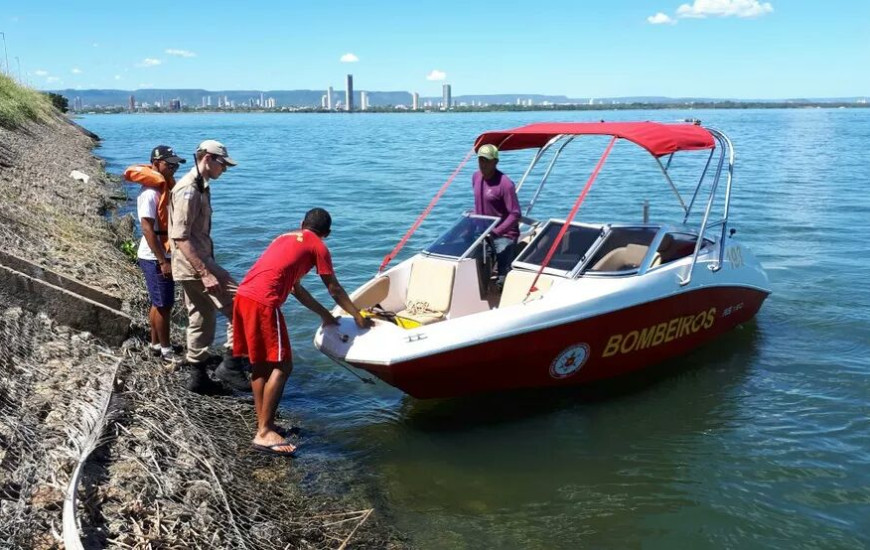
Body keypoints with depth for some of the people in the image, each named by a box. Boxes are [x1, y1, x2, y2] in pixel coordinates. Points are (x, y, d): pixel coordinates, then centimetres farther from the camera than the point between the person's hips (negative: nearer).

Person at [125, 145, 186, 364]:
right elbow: (147, 229, -21)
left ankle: (156, 344, 29)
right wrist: (163, 261, -22)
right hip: (154, 258, -9)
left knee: (159, 303, 17)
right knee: (164, 305, -1)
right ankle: (165, 349, 10)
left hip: (163, 255, 9)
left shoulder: (166, 189, 9)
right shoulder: (150, 193, -18)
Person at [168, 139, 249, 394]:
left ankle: (198, 376, 24)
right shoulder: (188, 189, -16)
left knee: (202, 320, 15)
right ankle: (230, 365, -8)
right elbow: (180, 237, -23)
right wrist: (205, 273, -29)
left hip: (198, 263, 10)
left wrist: (206, 267, 25)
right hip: (193, 265, -10)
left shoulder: (200, 187, 15)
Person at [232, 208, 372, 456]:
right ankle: (264, 433, -3)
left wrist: (324, 314, 37)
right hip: (264, 302, -8)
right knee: (282, 365, -2)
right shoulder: (318, 247, 7)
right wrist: (358, 317, 22)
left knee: (260, 362, 17)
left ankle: (263, 423, 24)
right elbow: (334, 289, 10)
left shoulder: (286, 238, 28)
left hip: (243, 295, 8)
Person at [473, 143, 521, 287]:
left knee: (504, 277, -6)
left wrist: (496, 232, -26)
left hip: (504, 235, -7)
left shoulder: (505, 184, -21)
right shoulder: (476, 177, 3)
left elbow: (515, 215, -21)